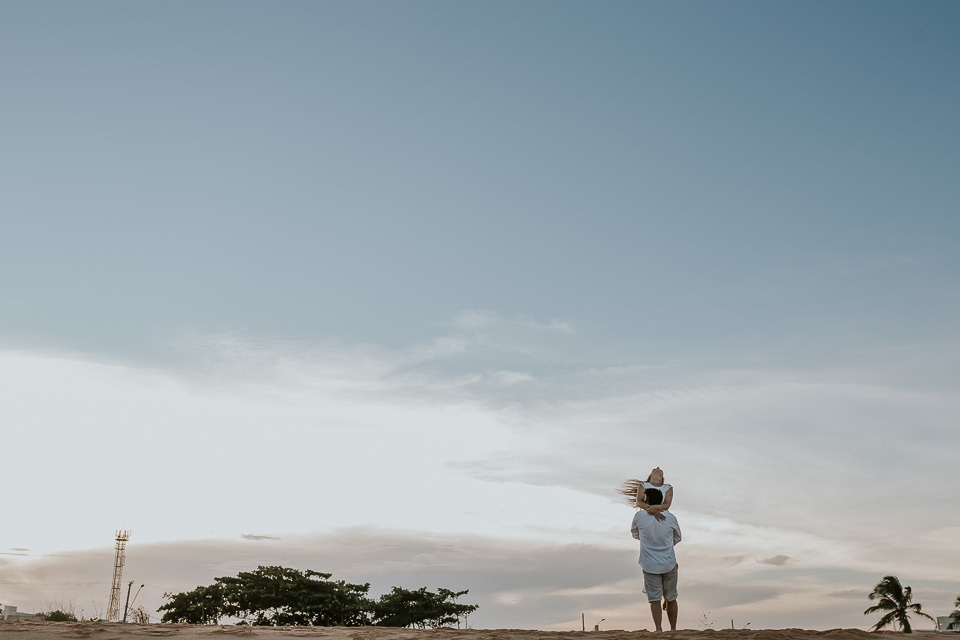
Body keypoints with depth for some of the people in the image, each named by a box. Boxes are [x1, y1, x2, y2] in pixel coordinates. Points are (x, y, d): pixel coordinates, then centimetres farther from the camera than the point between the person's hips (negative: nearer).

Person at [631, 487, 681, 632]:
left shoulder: (639, 516, -6)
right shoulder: (670, 517, -1)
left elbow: (634, 534, 12)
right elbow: (677, 538, 14)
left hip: (650, 565, -2)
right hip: (669, 563, 2)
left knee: (654, 599, 2)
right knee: (671, 598, 14)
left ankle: (659, 629, -8)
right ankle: (673, 629, 21)